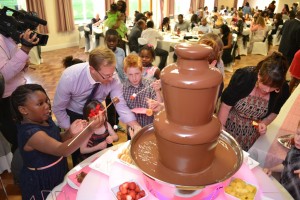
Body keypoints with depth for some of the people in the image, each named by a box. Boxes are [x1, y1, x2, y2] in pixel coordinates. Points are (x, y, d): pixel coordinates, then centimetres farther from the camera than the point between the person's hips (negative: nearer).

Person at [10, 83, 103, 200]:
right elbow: (62, 150, -43)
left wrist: (70, 132, -17)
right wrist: (90, 129, -54)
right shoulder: (31, 133, -33)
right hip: (41, 184, -8)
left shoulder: (44, 120, -7)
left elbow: (57, 141, 5)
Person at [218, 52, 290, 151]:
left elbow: (274, 111, 3)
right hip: (229, 127, -2)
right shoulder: (244, 76, -28)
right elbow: (226, 105, -20)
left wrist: (264, 123, -15)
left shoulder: (283, 89, -18)